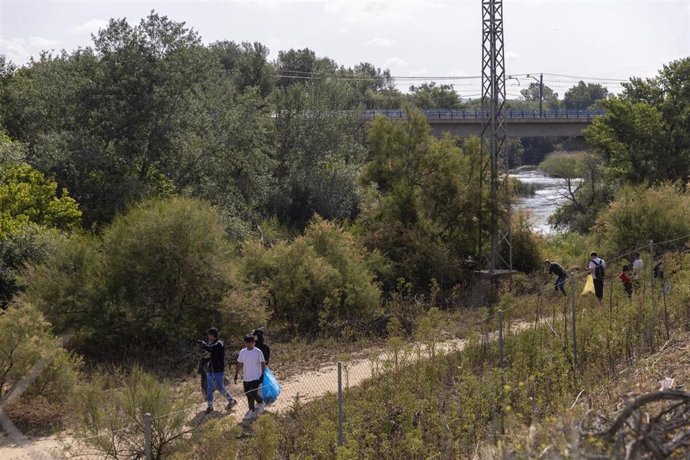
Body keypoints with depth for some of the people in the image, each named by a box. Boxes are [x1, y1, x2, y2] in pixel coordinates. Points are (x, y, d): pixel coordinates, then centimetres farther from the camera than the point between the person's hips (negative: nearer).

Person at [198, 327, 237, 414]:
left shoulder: (219, 344, -16)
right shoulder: (212, 343, 12)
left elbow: (210, 349, -32)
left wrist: (203, 343, -17)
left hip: (218, 371, -8)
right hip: (210, 370, 8)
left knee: (220, 388, -3)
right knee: (209, 389, 8)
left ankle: (231, 401, 15)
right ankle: (210, 406, 15)